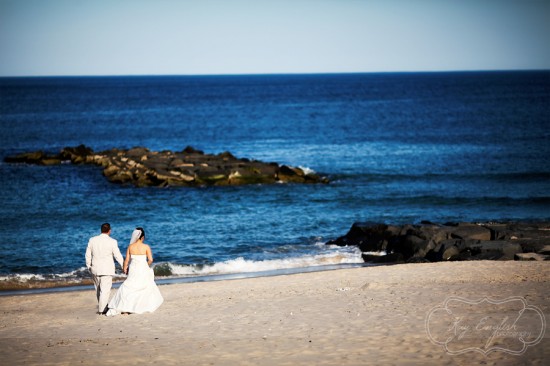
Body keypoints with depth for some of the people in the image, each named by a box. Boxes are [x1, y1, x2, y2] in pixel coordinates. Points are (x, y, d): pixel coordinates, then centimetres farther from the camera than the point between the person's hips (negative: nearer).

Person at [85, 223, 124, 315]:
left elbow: (88, 255, 6)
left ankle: (102, 306, 30)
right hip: (107, 269, -4)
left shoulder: (92, 240, 0)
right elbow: (118, 256, -6)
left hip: (95, 269, 4)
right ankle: (102, 309, -3)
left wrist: (89, 267, 19)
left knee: (98, 289, 18)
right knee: (105, 290, -1)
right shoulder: (112, 242, -11)